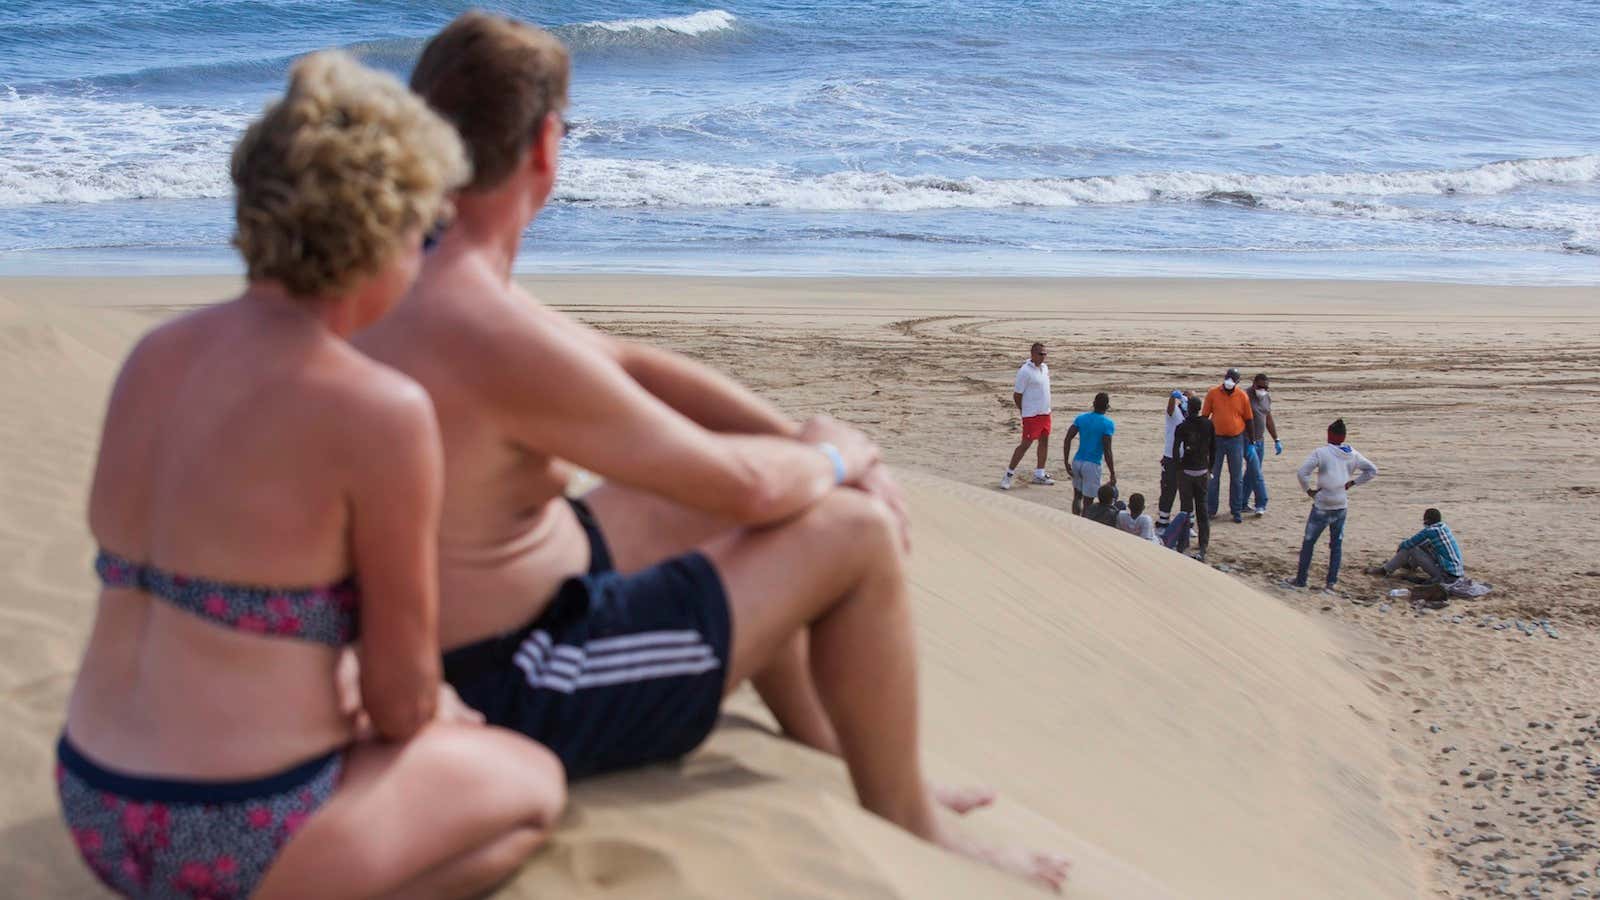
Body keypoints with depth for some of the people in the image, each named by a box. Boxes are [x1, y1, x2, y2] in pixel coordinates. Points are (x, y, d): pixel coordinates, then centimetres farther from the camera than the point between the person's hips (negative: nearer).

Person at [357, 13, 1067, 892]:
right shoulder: (495, 334, -29)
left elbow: (630, 365, 10)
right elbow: (745, 486, -22)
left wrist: (801, 440, 4)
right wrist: (834, 459, 0)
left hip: (432, 640, 10)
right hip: (511, 694, -10)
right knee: (857, 533, -6)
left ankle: (828, 756, 33)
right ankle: (903, 819, 15)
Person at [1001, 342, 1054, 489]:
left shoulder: (1045, 367, 8)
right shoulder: (1025, 371, -16)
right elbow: (1017, 395, -12)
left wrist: (1046, 408, 15)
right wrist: (1024, 411, -5)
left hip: (1045, 412, 8)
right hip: (1031, 415, -8)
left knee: (1044, 441, 12)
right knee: (1026, 444, -5)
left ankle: (1039, 475, 22)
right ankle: (1009, 474, 2)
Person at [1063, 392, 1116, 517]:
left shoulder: (1081, 418, 5)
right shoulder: (1107, 424, -10)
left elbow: (1067, 440, -1)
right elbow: (1107, 451, -15)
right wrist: (1113, 475, -10)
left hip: (1077, 462, 5)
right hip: (1092, 465, -5)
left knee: (1077, 496, 19)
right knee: (1087, 501, 1)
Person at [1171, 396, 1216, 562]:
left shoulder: (1183, 427, -9)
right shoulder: (1209, 425, 0)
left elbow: (1175, 449, -13)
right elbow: (1213, 448, 5)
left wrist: (1178, 465, 0)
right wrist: (1210, 468, 14)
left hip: (1186, 471, -3)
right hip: (1202, 471, 3)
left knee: (1186, 507, 4)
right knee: (1202, 508, 8)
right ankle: (1203, 545, 5)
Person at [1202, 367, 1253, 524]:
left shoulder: (1242, 397, -3)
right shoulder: (1212, 394, -5)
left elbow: (1248, 420, 5)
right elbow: (1204, 416, 2)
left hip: (1236, 440, 0)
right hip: (1216, 439, 0)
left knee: (1237, 477, 6)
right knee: (1213, 476, 5)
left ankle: (1236, 511, 14)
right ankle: (1211, 510, 14)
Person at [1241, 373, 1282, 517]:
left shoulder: (1267, 397, 9)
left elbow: (1269, 419, 19)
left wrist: (1276, 440, 17)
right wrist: (1249, 442, -22)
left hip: (1260, 440, 7)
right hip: (1247, 440, -7)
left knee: (1252, 472, 10)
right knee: (1256, 473, -11)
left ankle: (1243, 504, 18)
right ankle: (1261, 505, -7)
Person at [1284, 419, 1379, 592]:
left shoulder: (1321, 452, -10)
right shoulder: (1352, 454, 5)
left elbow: (1302, 472, -18)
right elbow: (1372, 470, 10)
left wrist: (1309, 490, -5)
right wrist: (1352, 482, 7)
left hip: (1322, 507, -4)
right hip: (1342, 506, 4)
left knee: (1308, 542, 6)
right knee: (1337, 544, 13)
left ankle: (1300, 579, 10)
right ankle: (1332, 581, 11)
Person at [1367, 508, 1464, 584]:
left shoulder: (1429, 531, -15)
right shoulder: (1444, 527, 8)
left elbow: (1408, 544, -4)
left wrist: (1400, 547, 17)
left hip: (1447, 576, -8)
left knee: (1410, 549, -4)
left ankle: (1385, 570, 7)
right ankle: (1410, 564, 45)